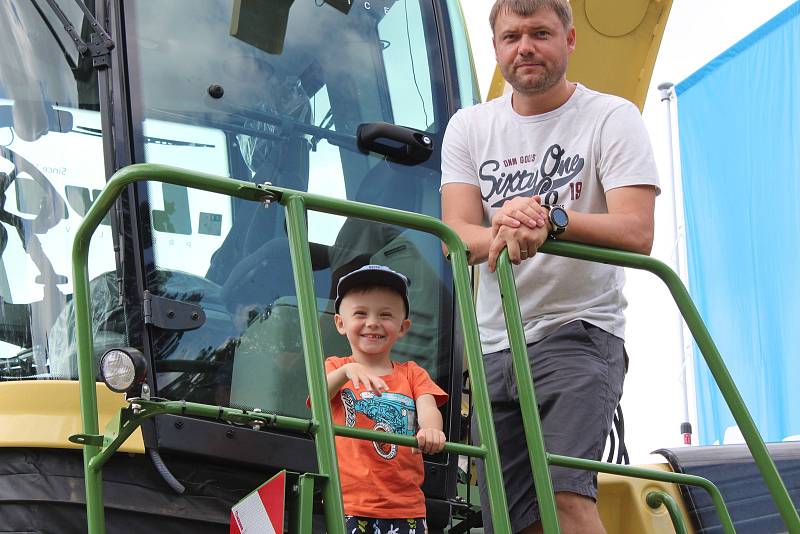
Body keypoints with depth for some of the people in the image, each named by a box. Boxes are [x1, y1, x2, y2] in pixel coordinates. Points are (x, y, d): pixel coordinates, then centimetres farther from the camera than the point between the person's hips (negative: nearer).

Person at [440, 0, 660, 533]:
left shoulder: (612, 118, -2)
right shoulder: (470, 127, 11)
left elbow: (636, 233, -14)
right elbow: (456, 236, -1)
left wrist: (552, 218, -33)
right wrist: (502, 233, -26)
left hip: (582, 332, -5)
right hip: (494, 345, 5)